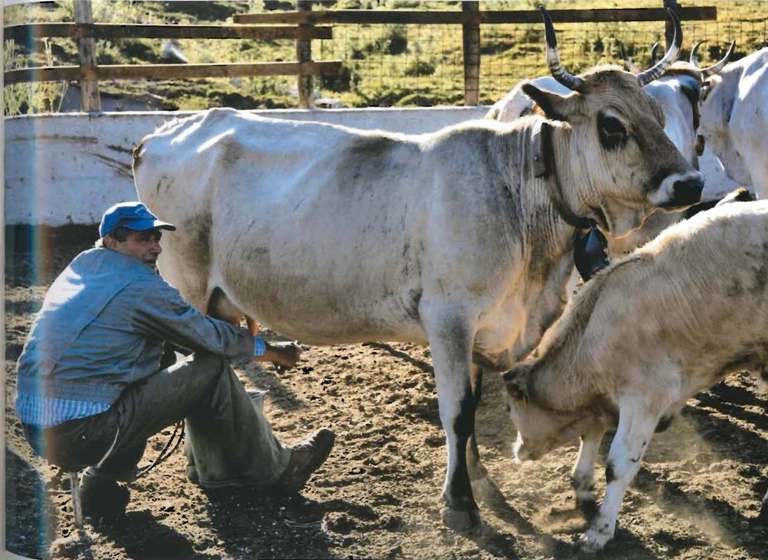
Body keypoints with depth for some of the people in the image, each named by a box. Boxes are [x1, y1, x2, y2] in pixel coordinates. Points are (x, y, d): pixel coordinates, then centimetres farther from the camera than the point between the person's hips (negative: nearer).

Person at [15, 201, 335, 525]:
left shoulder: (77, 269, 17)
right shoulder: (141, 287, -8)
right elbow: (213, 337, 2)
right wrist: (274, 352, 19)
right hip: (83, 434, -8)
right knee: (211, 371, 0)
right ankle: (274, 470, 16)